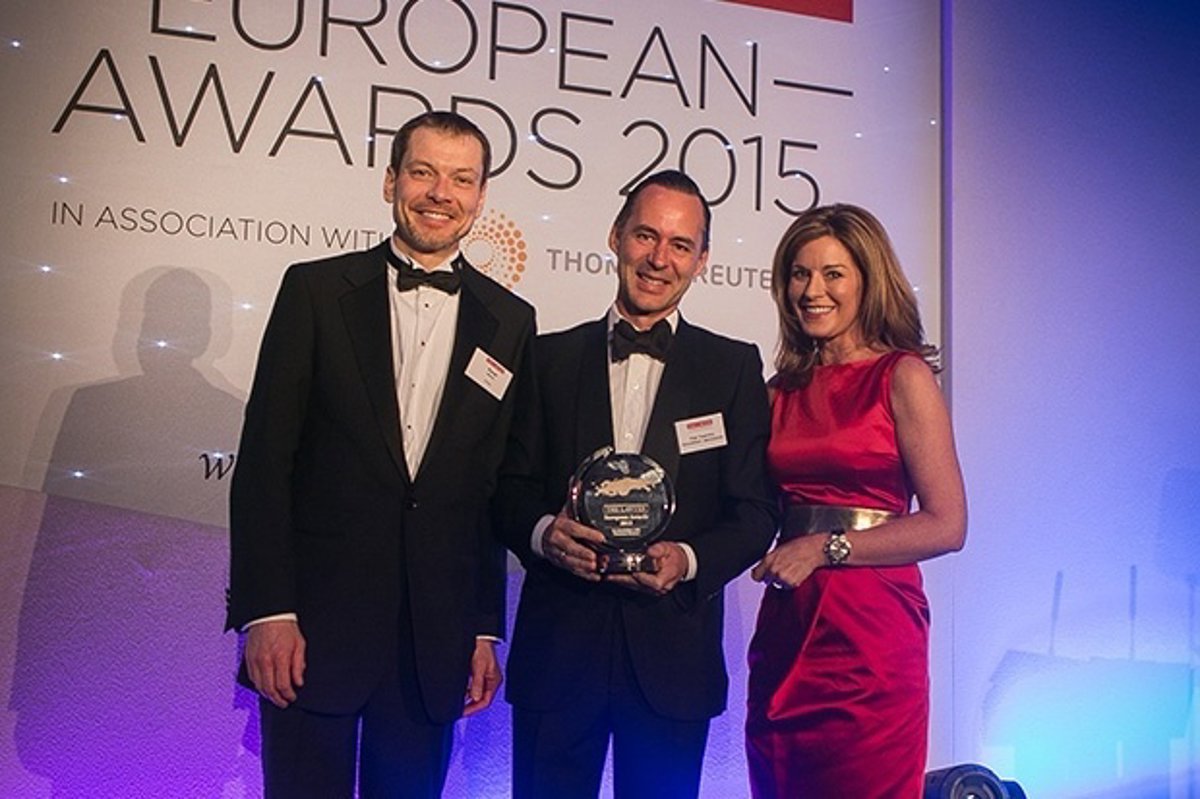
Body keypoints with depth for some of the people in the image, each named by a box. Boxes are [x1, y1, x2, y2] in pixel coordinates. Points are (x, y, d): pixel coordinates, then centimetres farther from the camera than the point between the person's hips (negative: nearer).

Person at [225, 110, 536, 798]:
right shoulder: (317, 290, 1)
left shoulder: (510, 323, 7)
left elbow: (502, 487, 7)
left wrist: (485, 631, 6)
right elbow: (264, 461, -3)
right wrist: (266, 611, -9)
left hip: (435, 640, 2)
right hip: (313, 623, -2)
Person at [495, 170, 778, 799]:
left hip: (672, 652, 0)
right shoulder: (552, 356, 9)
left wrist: (689, 559, -16)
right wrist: (544, 531, -15)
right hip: (557, 645, 1)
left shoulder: (734, 367, 7)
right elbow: (512, 487, 6)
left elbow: (755, 511, 2)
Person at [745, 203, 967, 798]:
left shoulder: (902, 376, -4)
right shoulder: (784, 388, 11)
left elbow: (946, 525, -10)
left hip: (870, 632, -5)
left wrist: (828, 548, -13)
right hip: (785, 630, 5)